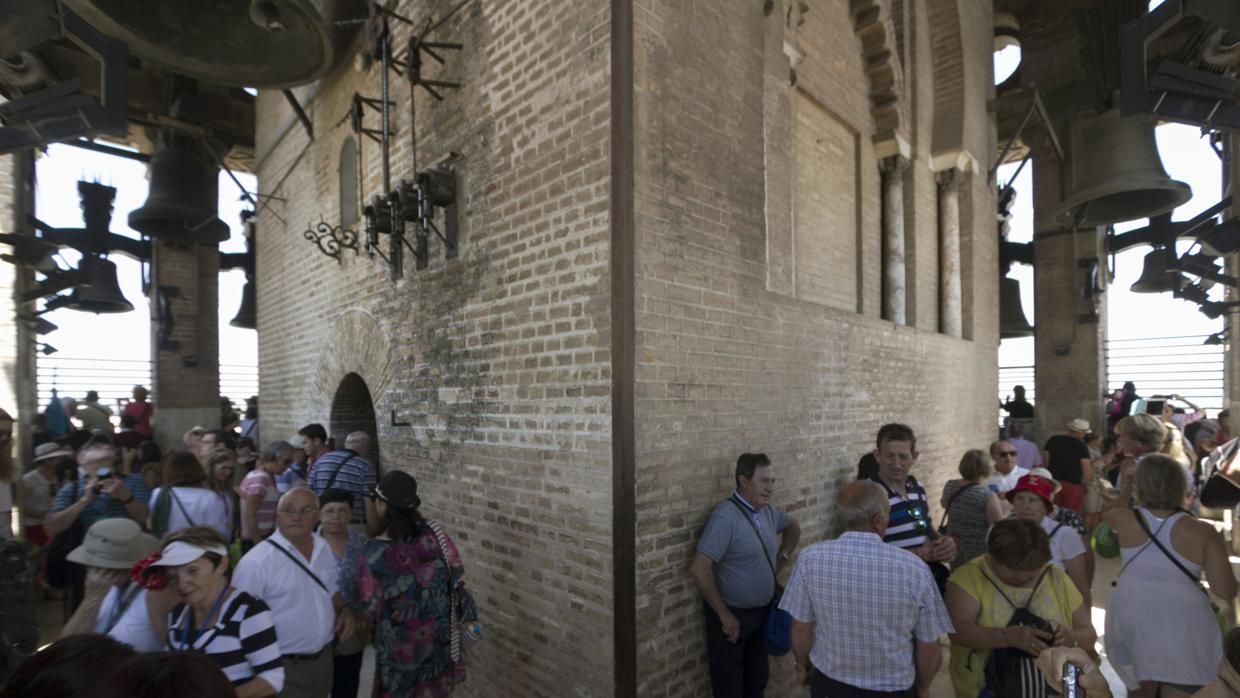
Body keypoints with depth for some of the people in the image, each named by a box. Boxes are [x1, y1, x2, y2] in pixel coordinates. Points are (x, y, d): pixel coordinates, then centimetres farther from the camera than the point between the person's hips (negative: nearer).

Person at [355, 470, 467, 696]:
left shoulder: (374, 552, -22)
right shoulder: (434, 533, -15)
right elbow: (457, 575, -4)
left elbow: (369, 608, -13)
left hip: (399, 643, -3)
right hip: (438, 634, 3)